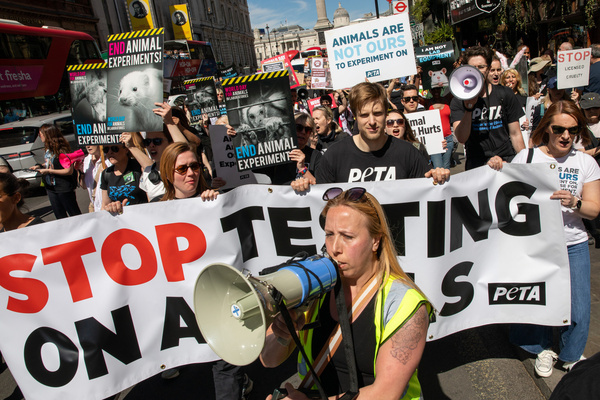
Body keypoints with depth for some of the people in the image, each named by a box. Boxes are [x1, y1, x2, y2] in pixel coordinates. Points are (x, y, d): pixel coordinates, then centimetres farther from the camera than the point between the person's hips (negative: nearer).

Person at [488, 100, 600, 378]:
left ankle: (572, 355, 32)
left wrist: (574, 203, -20)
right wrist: (498, 171, -17)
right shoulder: (526, 157, -3)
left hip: (573, 245, 1)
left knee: (578, 308, 3)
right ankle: (543, 349, 36)